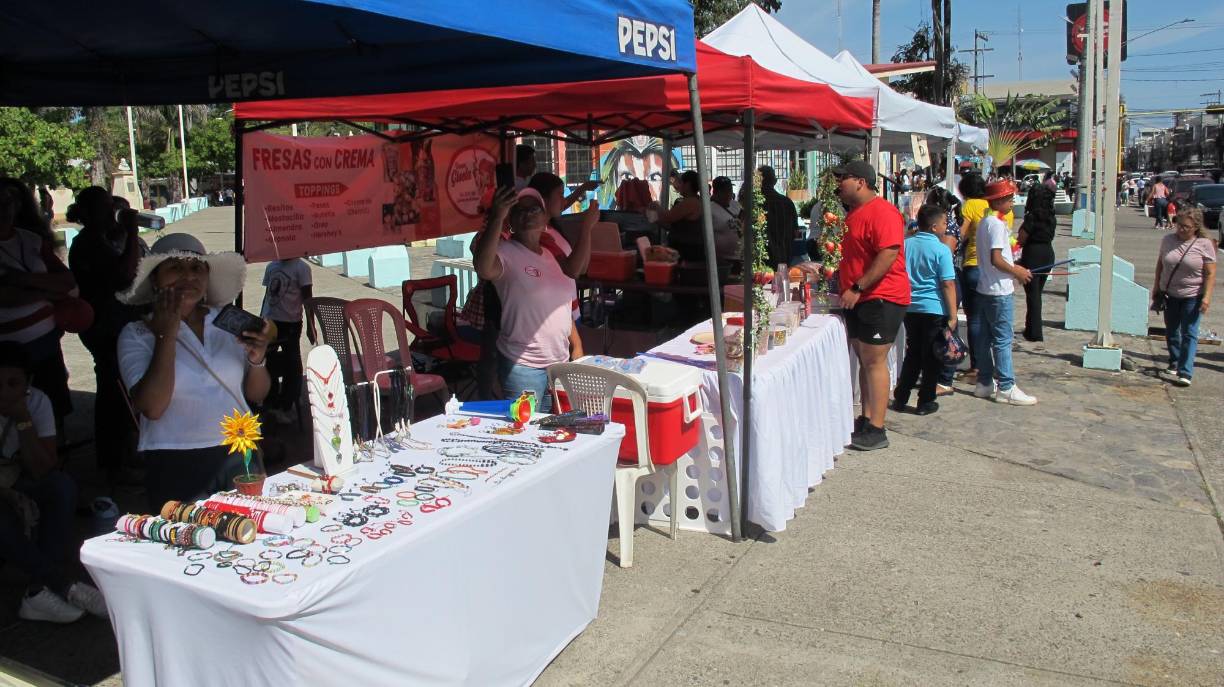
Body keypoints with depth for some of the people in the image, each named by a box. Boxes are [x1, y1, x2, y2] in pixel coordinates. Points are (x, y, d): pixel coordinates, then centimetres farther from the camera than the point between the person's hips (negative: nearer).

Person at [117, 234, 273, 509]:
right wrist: (166, 336, -15)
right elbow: (152, 408, -16)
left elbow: (257, 395, 7)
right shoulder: (137, 334, -2)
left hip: (239, 456, 3)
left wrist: (257, 360, -12)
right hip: (176, 466, -3)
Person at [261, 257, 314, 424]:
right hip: (270, 322, 6)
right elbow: (267, 293, 18)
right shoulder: (271, 266, 11)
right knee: (268, 363, 12)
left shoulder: (301, 268, -7)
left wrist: (310, 325, -12)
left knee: (291, 366, 0)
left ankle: (285, 407, 10)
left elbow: (308, 298, -8)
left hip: (291, 324, -6)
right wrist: (260, 319, 18)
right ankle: (271, 404, 25)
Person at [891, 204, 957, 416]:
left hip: (910, 308, 5)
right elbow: (948, 284, -14)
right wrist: (953, 315, -10)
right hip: (934, 310, -5)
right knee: (931, 357, 6)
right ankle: (925, 402, 11)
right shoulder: (941, 250, -11)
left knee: (912, 354, 17)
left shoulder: (905, 244, 4)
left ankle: (900, 398, 18)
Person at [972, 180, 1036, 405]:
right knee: (1003, 339, -6)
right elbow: (996, 259, -23)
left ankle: (985, 383, 19)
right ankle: (1006, 387, -2)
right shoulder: (996, 224, -16)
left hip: (985, 289, 10)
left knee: (985, 337, 12)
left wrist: (1014, 268, 15)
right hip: (999, 291, -10)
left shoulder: (985, 221, 13)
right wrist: (1017, 272, -10)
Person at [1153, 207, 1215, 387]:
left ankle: (1185, 373, -7)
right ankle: (1175, 366, 30)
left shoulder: (1204, 244, -10)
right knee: (1171, 332, 15)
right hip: (1170, 294, 5)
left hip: (1192, 297, -4)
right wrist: (1156, 286, 11)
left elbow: (1210, 273, -11)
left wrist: (1207, 297, -18)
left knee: (1189, 334, -6)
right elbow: (1160, 263, 12)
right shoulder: (1168, 239, 1)